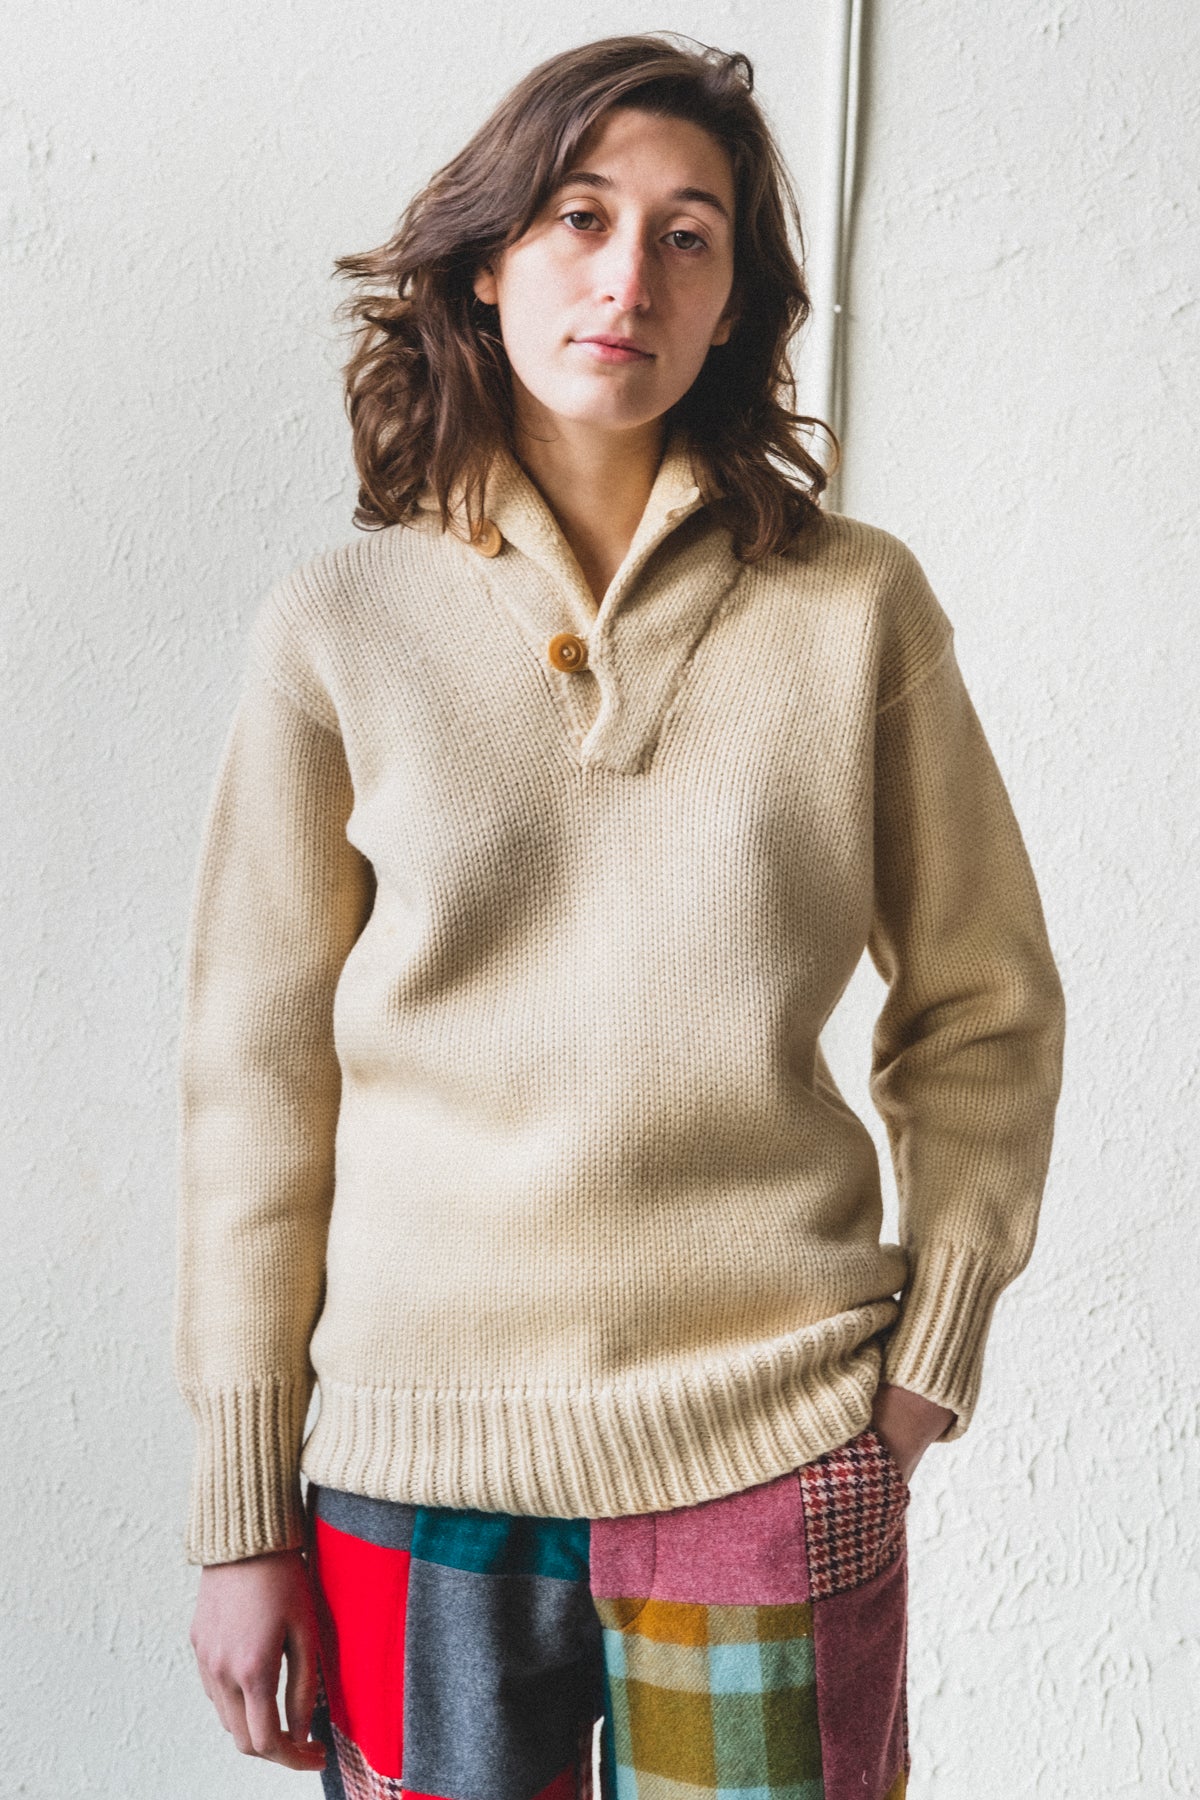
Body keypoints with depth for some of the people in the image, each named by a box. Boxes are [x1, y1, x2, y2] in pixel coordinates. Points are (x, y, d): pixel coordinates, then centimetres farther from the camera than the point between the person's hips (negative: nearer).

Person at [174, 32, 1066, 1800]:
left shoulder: (859, 610, -1)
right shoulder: (341, 626, -1)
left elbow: (985, 1009, 7)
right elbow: (259, 1075, 0)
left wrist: (929, 1359, -1)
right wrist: (243, 1515, 1)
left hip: (776, 1457, 0)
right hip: (416, 1459, 1)